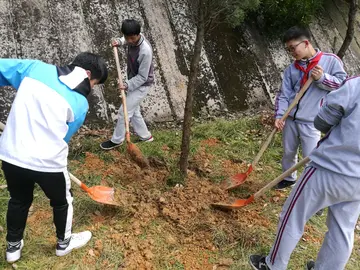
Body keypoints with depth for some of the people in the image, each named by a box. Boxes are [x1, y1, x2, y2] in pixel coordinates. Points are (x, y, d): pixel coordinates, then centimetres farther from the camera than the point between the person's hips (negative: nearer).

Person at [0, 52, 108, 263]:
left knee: (19, 200, 29)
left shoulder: (35, 67, 1)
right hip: (47, 162, -4)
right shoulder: (80, 103, -5)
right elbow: (64, 136, 4)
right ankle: (64, 243, 46)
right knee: (62, 202, 25)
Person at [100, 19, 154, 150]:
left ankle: (117, 140, 18)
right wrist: (119, 41, -3)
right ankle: (145, 136, 33)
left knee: (124, 111, -1)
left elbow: (142, 77, -27)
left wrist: (127, 85, -35)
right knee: (133, 111, 16)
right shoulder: (133, 38, -11)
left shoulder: (145, 51, -34)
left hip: (142, 85, -8)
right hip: (133, 82, 8)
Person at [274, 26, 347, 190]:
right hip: (290, 119, 5)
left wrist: (322, 78, -16)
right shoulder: (291, 69, 7)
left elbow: (344, 83, -3)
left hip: (311, 122, -5)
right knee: (288, 152, 18)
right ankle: (289, 179, 41)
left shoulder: (330, 60, -4)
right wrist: (279, 115, -9)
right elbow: (284, 95, 4)